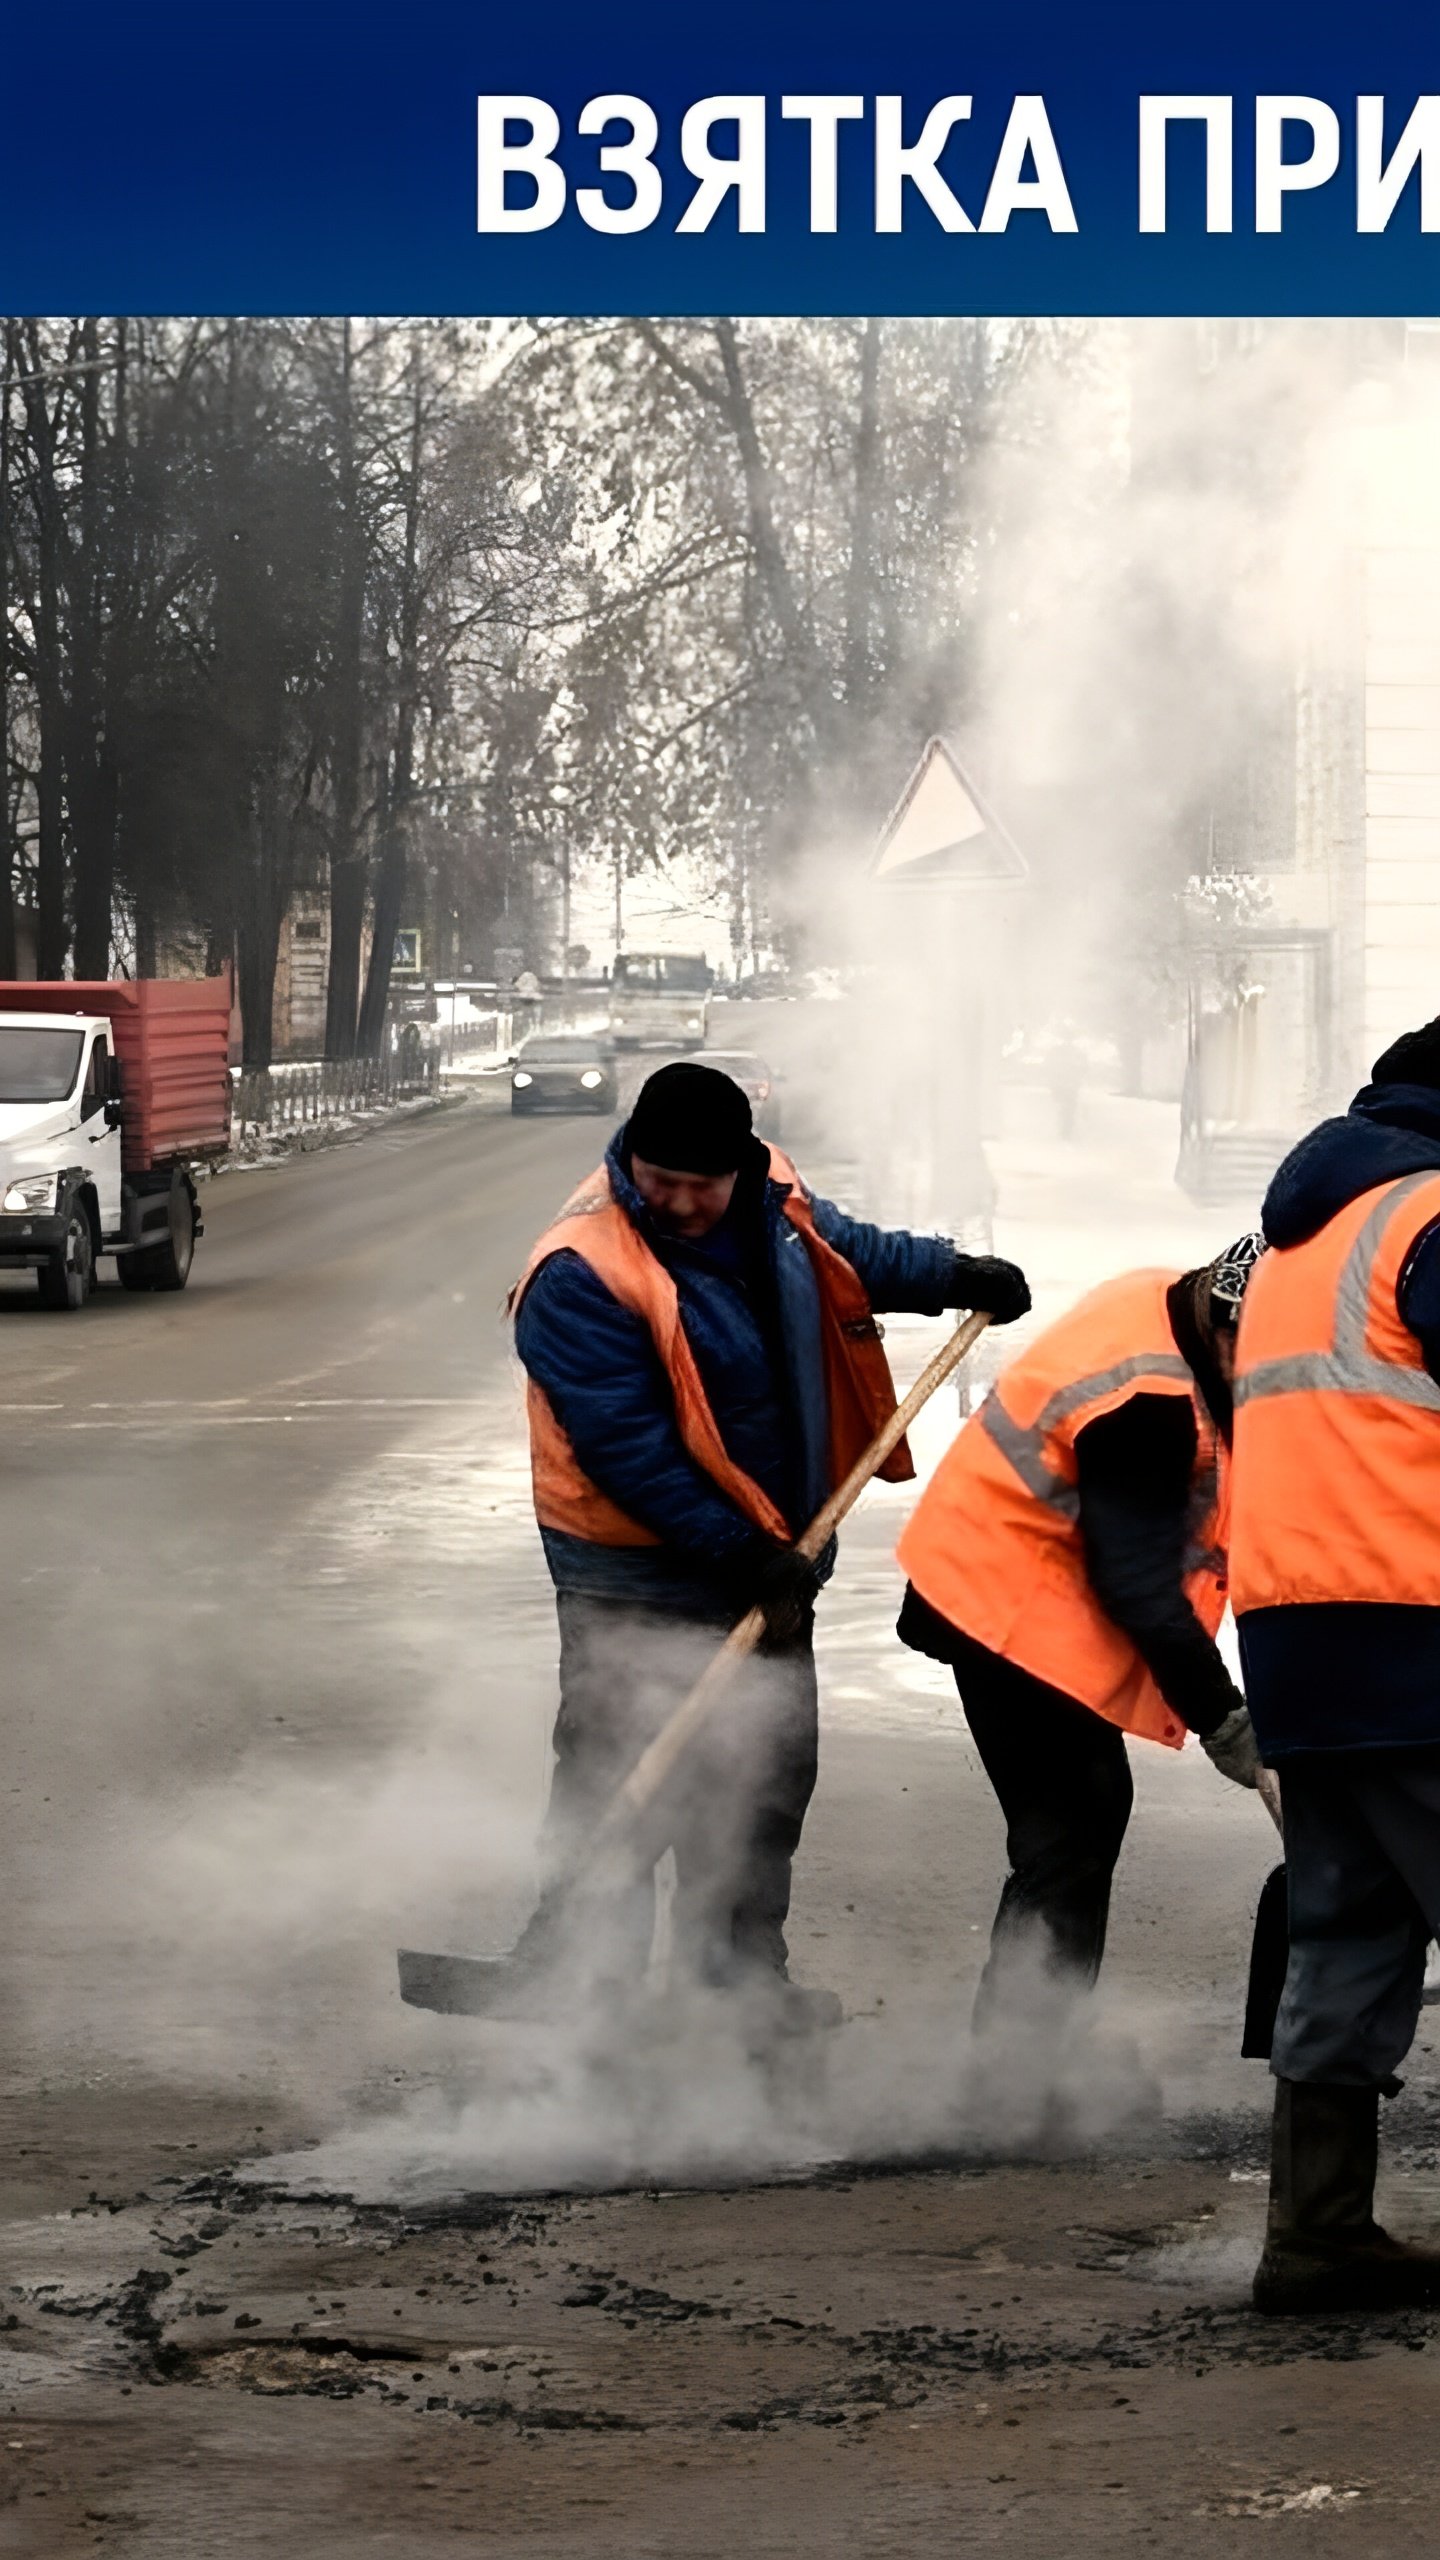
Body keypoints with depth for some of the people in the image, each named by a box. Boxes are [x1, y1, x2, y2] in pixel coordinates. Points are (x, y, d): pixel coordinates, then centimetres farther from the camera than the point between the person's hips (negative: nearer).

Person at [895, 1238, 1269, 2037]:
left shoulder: (1162, 1304, 0)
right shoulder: (1147, 1403, -30)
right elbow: (1141, 1587, -25)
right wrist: (1221, 1720, -17)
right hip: (1016, 1608, -11)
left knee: (1091, 1808, 19)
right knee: (1069, 1835, -12)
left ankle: (1025, 2032, 29)